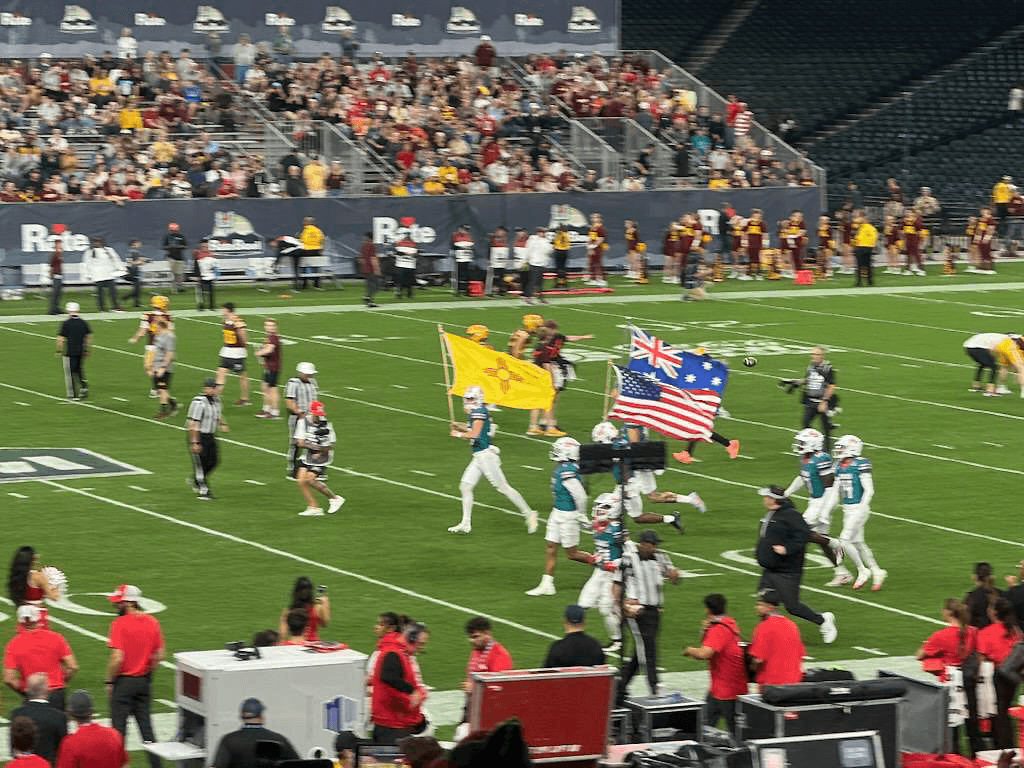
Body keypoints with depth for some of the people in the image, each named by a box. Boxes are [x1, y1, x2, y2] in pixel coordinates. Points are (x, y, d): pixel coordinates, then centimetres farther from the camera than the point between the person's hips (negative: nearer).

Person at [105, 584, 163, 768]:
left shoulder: (120, 624, -17)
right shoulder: (152, 622, 2)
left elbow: (117, 658, -21)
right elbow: (159, 655, 6)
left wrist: (109, 682, -10)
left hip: (124, 682, -6)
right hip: (144, 682, 6)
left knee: (119, 726, 3)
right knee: (146, 725, 12)